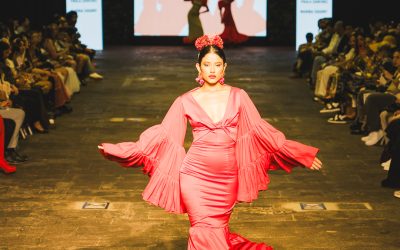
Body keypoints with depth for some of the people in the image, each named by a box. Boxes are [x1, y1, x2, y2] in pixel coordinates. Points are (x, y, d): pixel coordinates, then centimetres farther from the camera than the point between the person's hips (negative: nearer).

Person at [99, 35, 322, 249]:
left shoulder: (238, 96, 3)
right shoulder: (186, 101, 1)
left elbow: (261, 130, 5)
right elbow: (163, 134, 2)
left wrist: (302, 156, 4)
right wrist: (118, 150, -3)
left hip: (227, 176, 1)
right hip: (196, 174, -1)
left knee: (218, 229, 7)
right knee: (206, 231, 0)